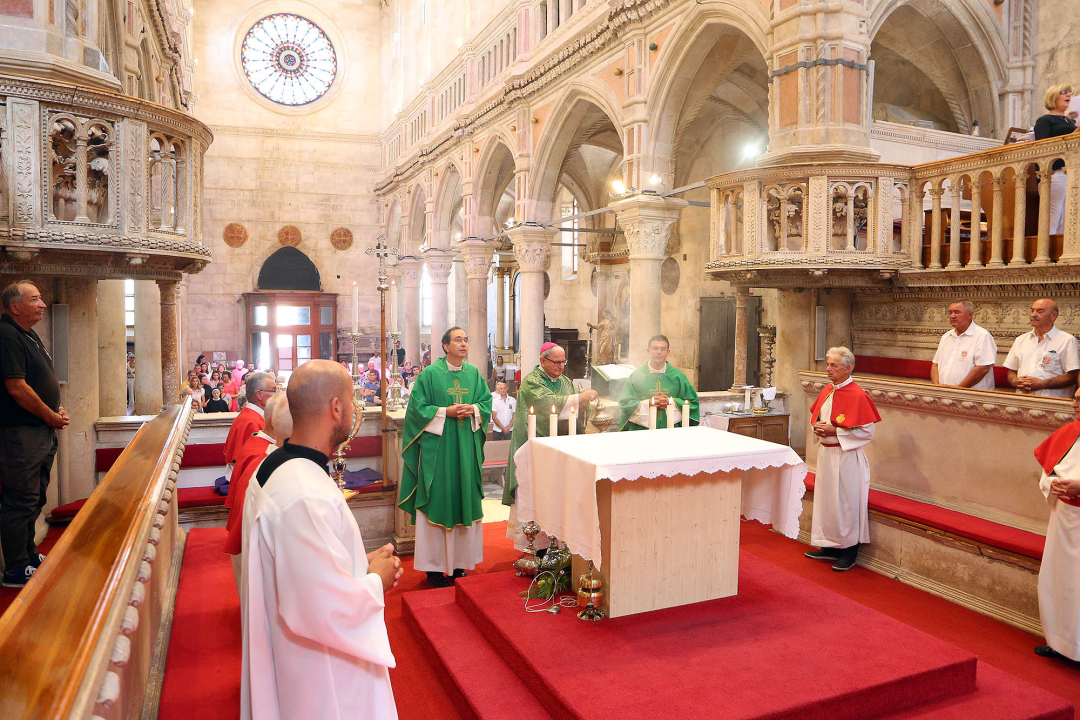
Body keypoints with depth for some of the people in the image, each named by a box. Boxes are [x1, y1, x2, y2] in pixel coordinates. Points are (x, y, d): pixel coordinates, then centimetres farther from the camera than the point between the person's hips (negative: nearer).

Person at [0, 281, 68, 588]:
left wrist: (56, 410, 7)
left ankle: (29, 556, 31)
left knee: (34, 499, 18)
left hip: (42, 432, 10)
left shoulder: (30, 335, 15)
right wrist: (51, 417, -12)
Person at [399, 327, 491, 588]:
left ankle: (458, 561, 19)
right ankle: (434, 566, 8)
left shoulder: (474, 373, 9)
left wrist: (473, 409, -8)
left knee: (464, 500, 7)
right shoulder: (430, 374, -4)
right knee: (437, 503, -1)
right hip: (437, 448, -4)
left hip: (466, 447, 5)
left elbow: (487, 402, 11)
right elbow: (417, 407, -6)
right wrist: (446, 412, -15)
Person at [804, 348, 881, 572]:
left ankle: (849, 551, 14)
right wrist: (817, 427, 0)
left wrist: (834, 431, -20)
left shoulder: (857, 396, -15)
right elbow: (815, 415, 22)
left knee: (846, 503, 0)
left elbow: (867, 432, -17)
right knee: (826, 500, 14)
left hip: (846, 457, -8)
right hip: (825, 454, 8)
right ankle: (830, 547, 26)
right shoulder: (826, 391, 8)